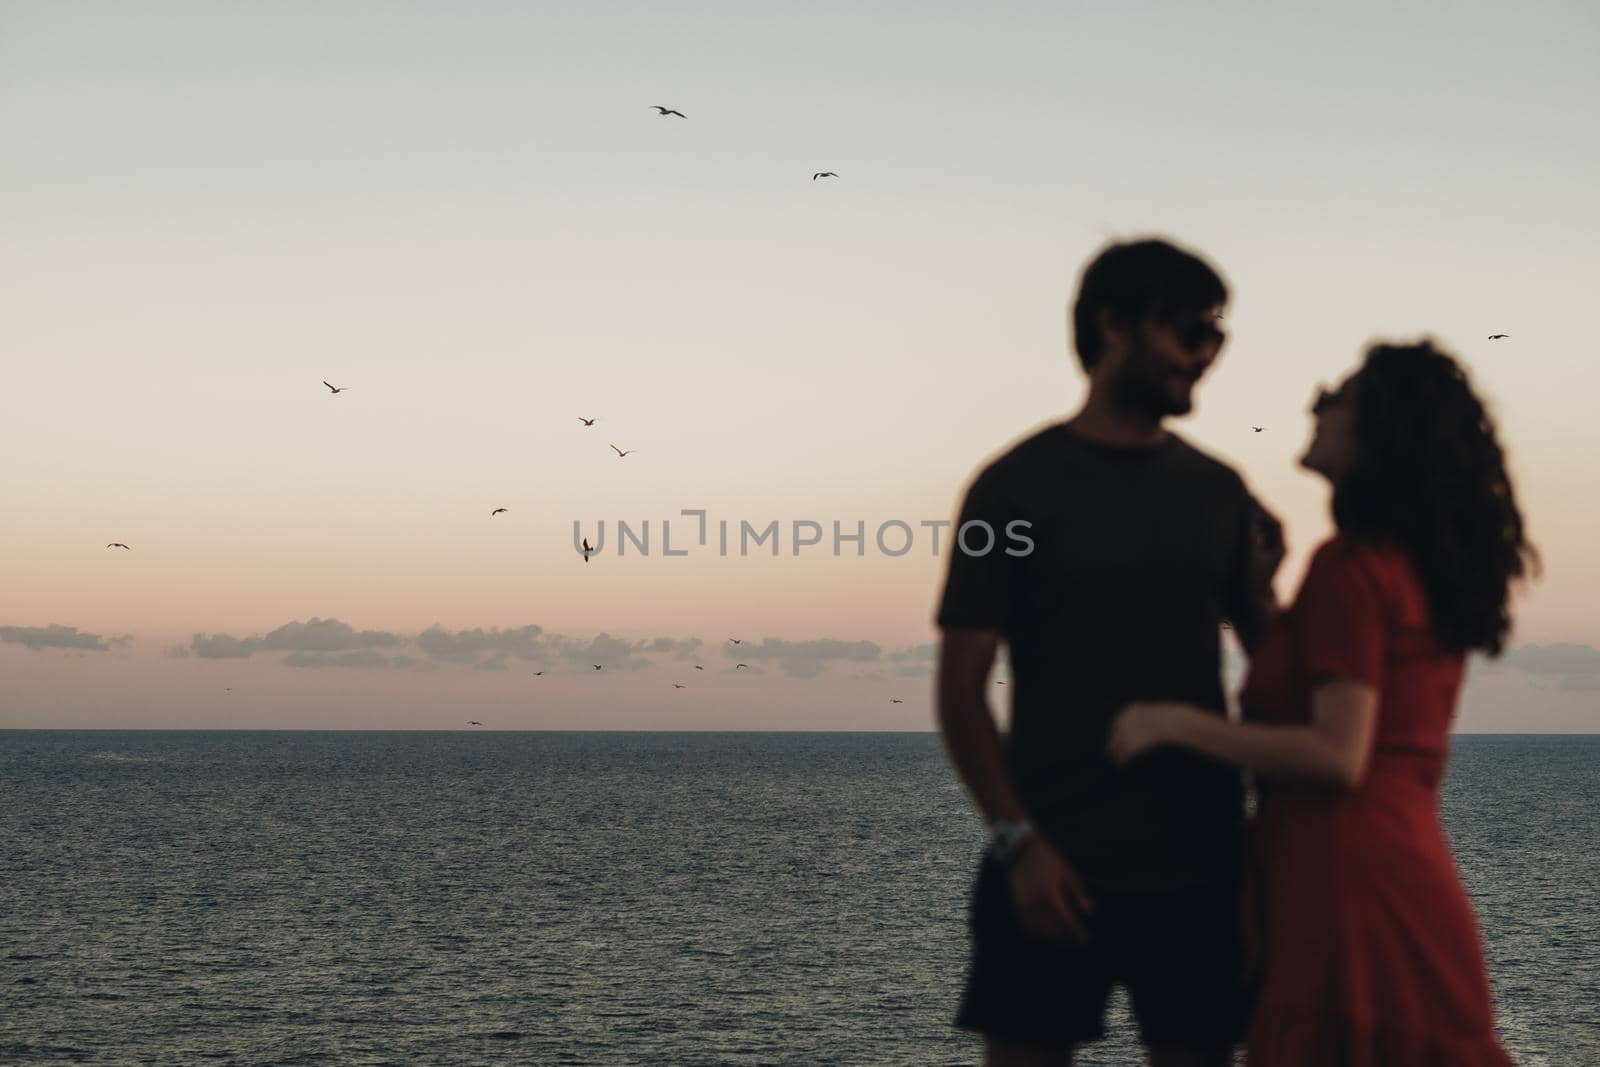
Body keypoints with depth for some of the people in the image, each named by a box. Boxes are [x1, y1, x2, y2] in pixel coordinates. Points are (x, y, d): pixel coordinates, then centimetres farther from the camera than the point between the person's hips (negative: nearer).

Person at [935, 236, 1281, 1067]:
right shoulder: (1017, 486, -2)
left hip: (1198, 867, 4)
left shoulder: (1218, 492, 9)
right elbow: (961, 686, -5)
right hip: (1053, 872, -3)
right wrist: (1017, 841, -13)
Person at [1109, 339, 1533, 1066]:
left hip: (1347, 885, -9)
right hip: (1410, 875, 9)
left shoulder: (1351, 568, -13)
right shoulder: (1426, 570, 14)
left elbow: (1337, 756, -20)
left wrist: (1177, 723, -12)